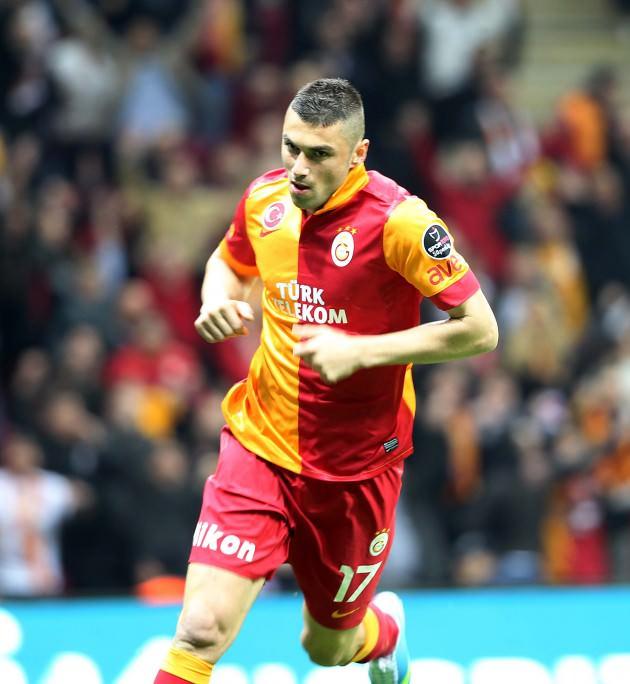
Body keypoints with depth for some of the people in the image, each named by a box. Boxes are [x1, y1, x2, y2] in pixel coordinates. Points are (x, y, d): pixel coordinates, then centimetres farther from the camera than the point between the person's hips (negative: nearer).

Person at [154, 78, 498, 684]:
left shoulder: (397, 221, -19)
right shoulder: (265, 199, -3)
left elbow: (479, 329, -17)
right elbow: (229, 261, 20)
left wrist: (359, 350, -24)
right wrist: (216, 300, -5)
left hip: (356, 469, -2)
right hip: (259, 447, 2)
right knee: (202, 628, -16)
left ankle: (385, 627, 53)